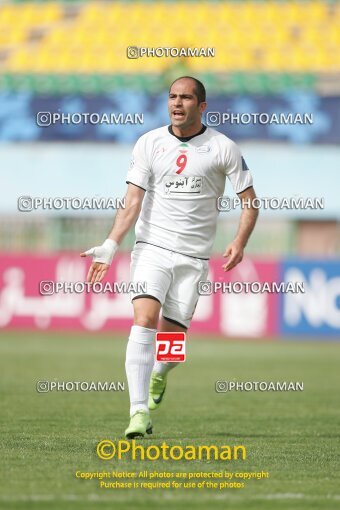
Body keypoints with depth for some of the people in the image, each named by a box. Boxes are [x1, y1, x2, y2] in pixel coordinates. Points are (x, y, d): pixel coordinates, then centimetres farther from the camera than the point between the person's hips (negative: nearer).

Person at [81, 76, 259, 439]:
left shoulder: (223, 148, 0)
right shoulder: (149, 143, 3)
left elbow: (249, 200, 3)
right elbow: (133, 201, 1)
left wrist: (239, 243, -13)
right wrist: (111, 245, -12)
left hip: (193, 256, 0)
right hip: (151, 246, 0)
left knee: (172, 336, -1)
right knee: (144, 319, -20)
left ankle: (158, 376, 37)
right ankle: (139, 413, -24)